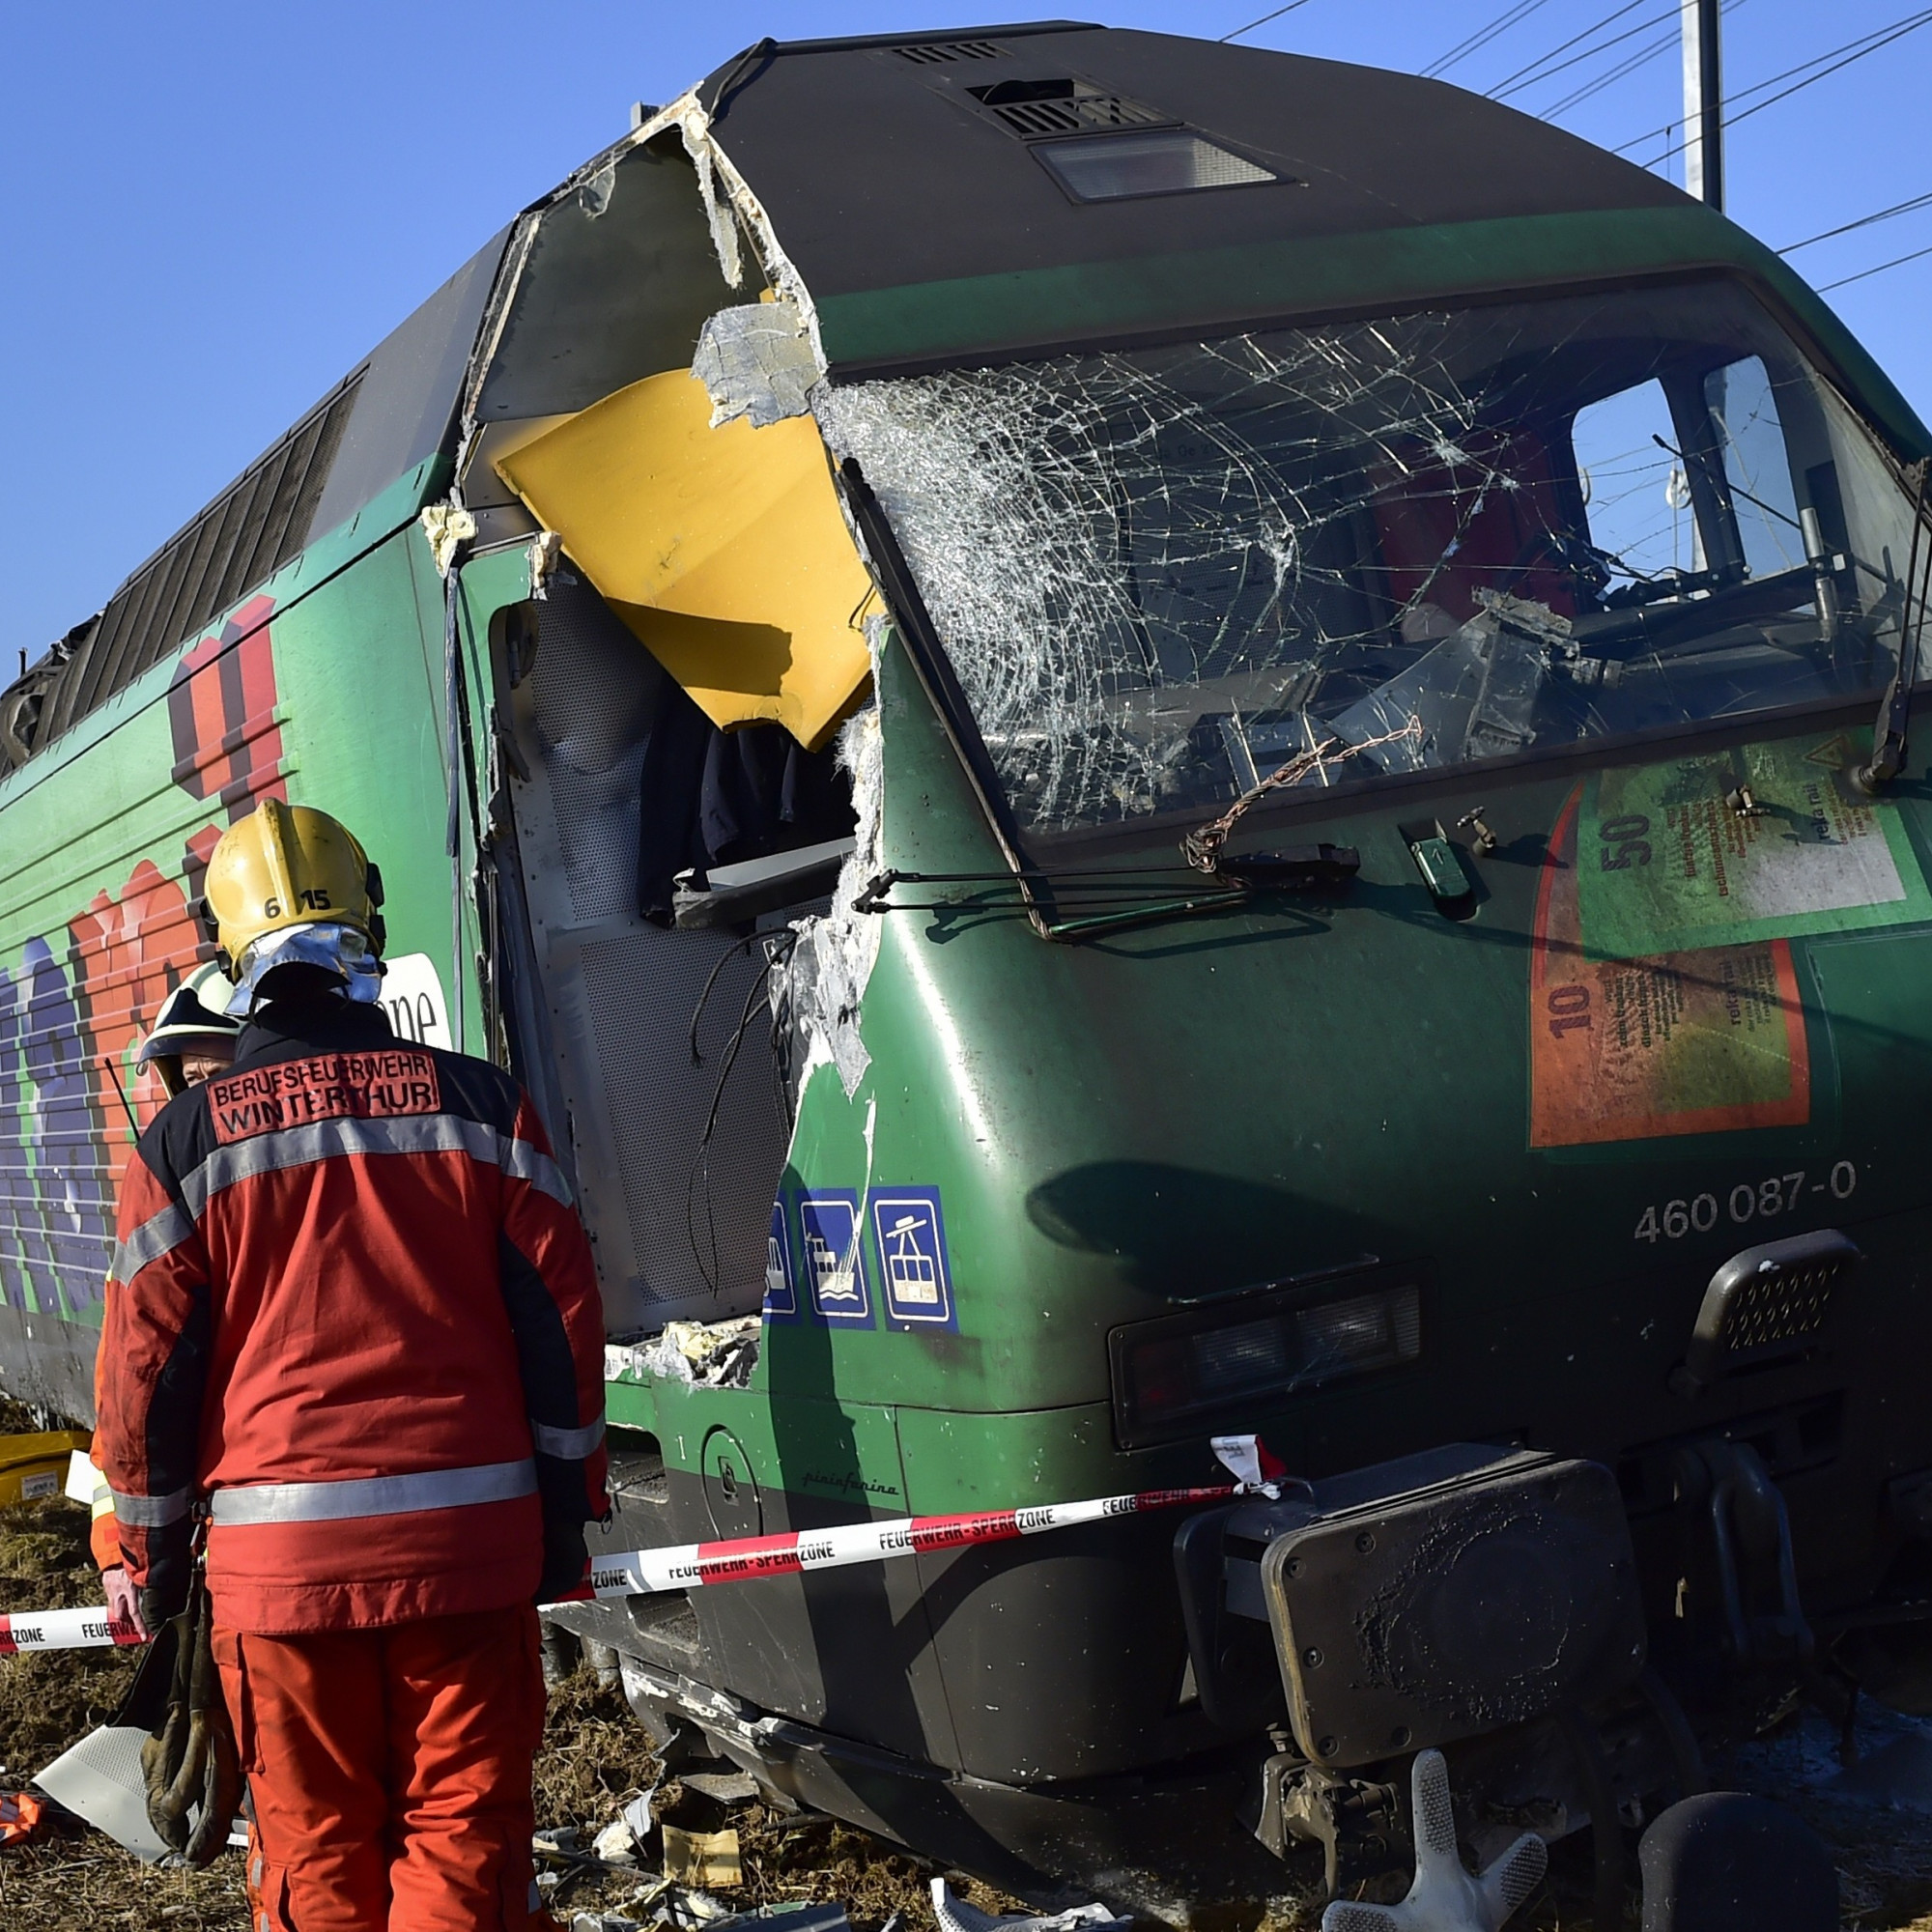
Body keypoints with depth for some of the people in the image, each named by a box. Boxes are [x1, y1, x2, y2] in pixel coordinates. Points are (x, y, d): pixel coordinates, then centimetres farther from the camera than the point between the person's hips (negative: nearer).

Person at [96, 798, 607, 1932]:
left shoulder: (185, 1140, 0)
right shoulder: (481, 1104, 2)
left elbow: (147, 1368, 2)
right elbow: (561, 1321, 2)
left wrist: (156, 1546, 14)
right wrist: (568, 1508, 9)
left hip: (280, 1559, 0)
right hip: (469, 1540, 0)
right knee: (465, 1832, 7)